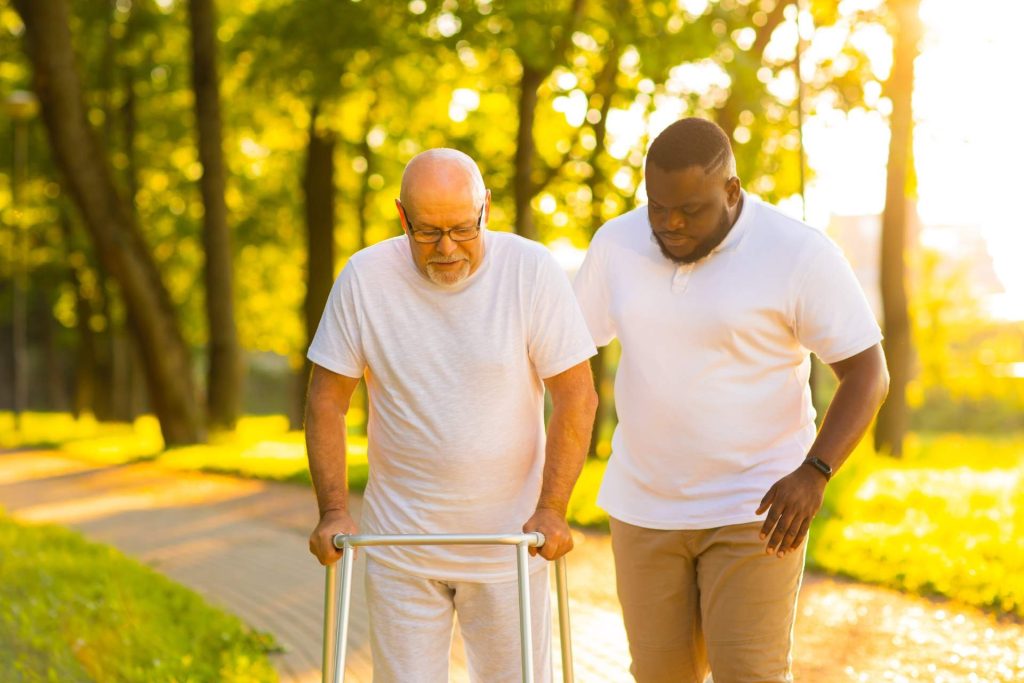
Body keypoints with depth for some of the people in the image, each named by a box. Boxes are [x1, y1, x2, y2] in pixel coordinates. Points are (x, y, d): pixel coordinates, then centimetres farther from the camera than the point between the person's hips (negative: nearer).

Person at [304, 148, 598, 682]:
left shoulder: (532, 271, -10)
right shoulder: (364, 278, -7)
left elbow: (576, 396, -7)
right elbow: (327, 400, -1)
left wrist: (551, 510, -14)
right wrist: (333, 512, -10)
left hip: (509, 544, 0)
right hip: (398, 549, 1)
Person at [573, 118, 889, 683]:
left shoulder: (799, 255, -13)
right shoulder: (617, 245, -1)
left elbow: (867, 374, -12)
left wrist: (814, 472, -25)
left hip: (757, 510, -4)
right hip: (646, 504, 4)